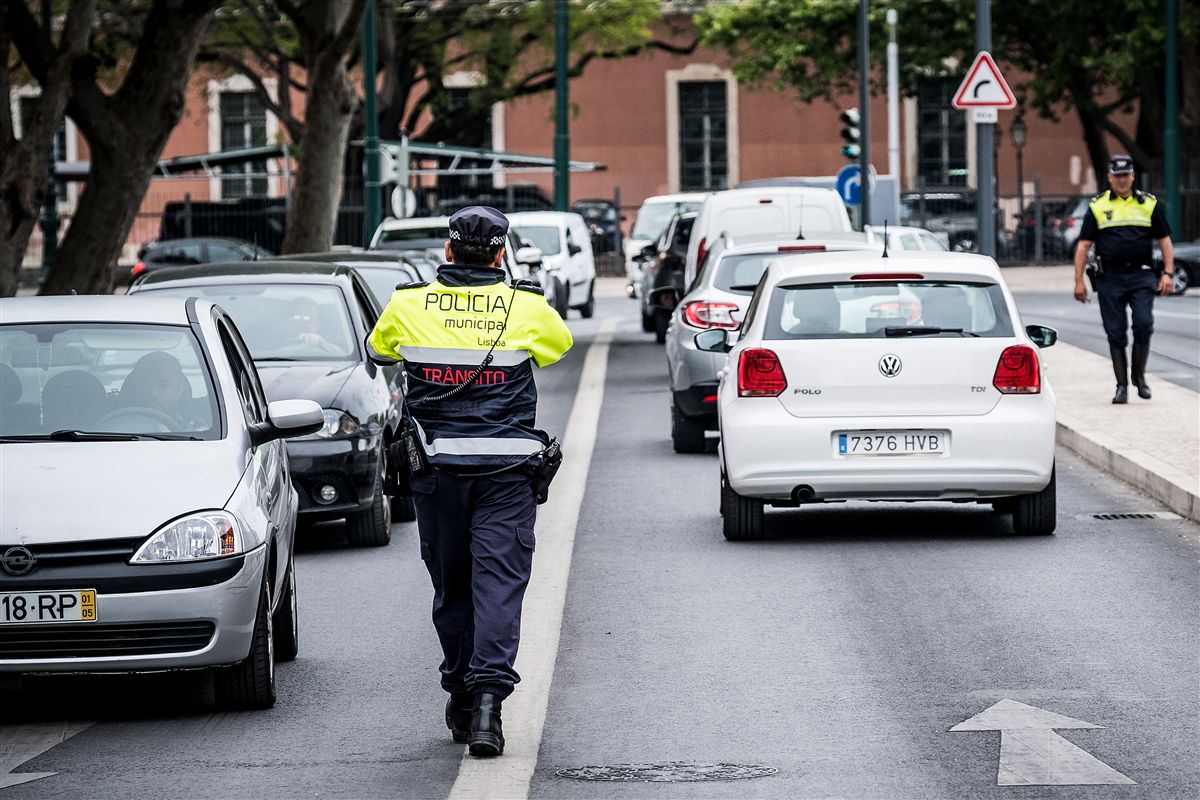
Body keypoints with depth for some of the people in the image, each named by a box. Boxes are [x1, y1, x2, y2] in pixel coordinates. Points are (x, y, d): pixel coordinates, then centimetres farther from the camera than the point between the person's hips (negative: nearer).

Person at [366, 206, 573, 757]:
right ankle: (488, 695, -18)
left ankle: (461, 700, 20)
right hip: (505, 470, -1)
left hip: (436, 467, 1)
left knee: (451, 586, 13)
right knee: (499, 582, -4)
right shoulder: (526, 308, -1)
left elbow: (378, 351, 22)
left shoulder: (409, 305, 1)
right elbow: (561, 343, 22)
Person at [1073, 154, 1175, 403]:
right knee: (1115, 333, 1)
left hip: (1141, 275, 0)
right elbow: (1083, 245, 7)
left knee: (1144, 324, -14)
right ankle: (1121, 385, 8)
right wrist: (1079, 280, 1)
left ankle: (1139, 375, 5)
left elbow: (1164, 241, 13)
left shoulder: (1149, 203, 10)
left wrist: (1168, 273, 1)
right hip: (1109, 278, 0)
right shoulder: (1097, 206, 7)